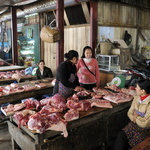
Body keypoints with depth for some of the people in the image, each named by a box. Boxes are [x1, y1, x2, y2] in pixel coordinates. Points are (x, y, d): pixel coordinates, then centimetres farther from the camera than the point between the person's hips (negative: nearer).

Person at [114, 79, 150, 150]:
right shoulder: (136, 98, 0)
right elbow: (130, 113, 7)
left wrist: (136, 117, -7)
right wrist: (136, 119, -14)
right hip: (134, 125, 6)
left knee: (129, 144, -19)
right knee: (120, 135, -17)